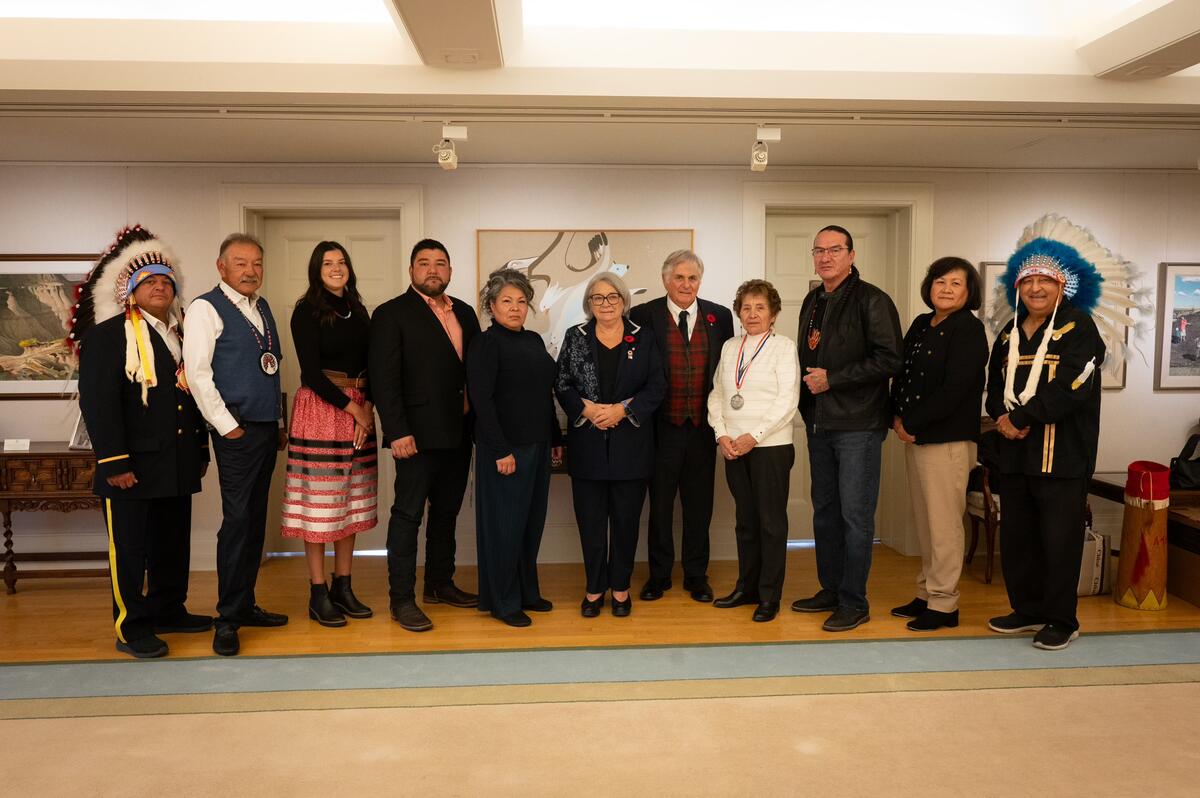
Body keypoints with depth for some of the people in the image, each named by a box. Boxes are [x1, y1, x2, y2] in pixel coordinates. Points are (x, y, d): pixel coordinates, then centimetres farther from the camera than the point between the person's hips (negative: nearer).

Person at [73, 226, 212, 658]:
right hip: (133, 467, -6)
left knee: (173, 543, 15)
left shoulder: (181, 335, 14)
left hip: (178, 464, 7)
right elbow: (97, 401, -13)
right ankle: (131, 627, 15)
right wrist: (113, 462, -17)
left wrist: (201, 448, 16)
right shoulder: (108, 334, -6)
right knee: (130, 546, 4)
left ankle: (169, 610, 29)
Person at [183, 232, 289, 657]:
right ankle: (227, 619, 5)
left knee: (255, 521, 12)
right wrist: (227, 425, -13)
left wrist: (279, 422, 16)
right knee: (237, 521, -6)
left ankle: (245, 605, 22)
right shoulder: (206, 308, -6)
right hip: (237, 431, -7)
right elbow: (197, 373, -12)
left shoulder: (262, 307, 16)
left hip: (267, 429, 7)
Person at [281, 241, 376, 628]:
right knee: (319, 502, -2)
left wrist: (368, 405, -6)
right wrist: (351, 406, -11)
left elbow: (370, 365, 9)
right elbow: (311, 371, -10)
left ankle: (343, 587, 18)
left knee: (352, 502, 8)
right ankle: (318, 593, 7)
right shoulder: (307, 312, -3)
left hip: (359, 412, 6)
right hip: (319, 410, -6)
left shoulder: (358, 311, 13)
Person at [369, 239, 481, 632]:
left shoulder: (464, 312, 13)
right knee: (408, 513, 0)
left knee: (446, 511, 15)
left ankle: (440, 584, 29)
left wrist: (473, 408, -1)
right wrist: (397, 432, -17)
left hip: (458, 433, 6)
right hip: (419, 433, -6)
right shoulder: (392, 314, -4)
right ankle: (401, 599, 9)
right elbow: (384, 378, -11)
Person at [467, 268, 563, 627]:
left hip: (537, 445, 7)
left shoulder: (534, 340, 12)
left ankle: (526, 592, 28)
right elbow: (481, 400, -15)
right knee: (505, 524, 2)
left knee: (532, 521, 14)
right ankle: (503, 601, 16)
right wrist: (501, 450, -19)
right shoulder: (486, 343, -9)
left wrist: (556, 438, 14)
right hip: (505, 448, -7)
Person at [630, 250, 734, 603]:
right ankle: (659, 575, 23)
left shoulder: (720, 316, 6)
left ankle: (696, 575, 25)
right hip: (662, 427, -2)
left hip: (703, 428, 2)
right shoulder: (644, 316, -3)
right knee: (660, 503, 9)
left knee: (699, 504, 10)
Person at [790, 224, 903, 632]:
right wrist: (807, 393, 10)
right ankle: (830, 590, 26)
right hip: (819, 423, 7)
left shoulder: (871, 300, -8)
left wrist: (831, 380, -16)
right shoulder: (812, 301, 14)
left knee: (855, 515, -2)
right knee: (824, 510, 13)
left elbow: (889, 360, -15)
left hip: (857, 425, -7)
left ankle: (854, 602, 9)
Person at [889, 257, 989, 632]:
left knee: (943, 524, -2)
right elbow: (901, 375, 13)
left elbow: (954, 389, -16)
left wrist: (912, 423, -12)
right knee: (924, 521, 13)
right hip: (914, 437, 7)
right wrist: (897, 418, -3)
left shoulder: (968, 329, -8)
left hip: (948, 439, -7)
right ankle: (926, 594, 23)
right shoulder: (920, 325, 14)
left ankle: (944, 604, 7)